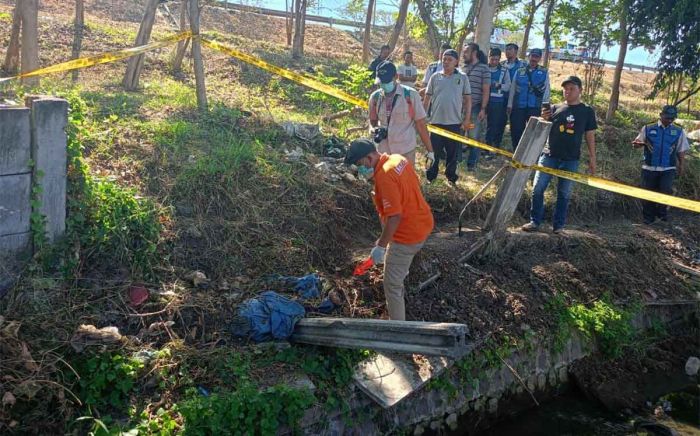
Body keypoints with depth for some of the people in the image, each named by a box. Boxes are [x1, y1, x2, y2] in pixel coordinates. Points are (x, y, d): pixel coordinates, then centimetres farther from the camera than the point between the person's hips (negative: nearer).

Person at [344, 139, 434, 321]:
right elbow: (413, 185, 14)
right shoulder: (398, 159, -1)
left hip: (408, 234, -10)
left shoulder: (384, 177, -28)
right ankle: (400, 287, 63)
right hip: (423, 223, 10)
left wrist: (380, 246, -22)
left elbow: (395, 217, -30)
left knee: (391, 285, 3)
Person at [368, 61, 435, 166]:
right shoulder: (375, 97, 2)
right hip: (383, 152, 3)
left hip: (405, 152, -3)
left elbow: (421, 124, -5)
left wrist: (430, 151, -4)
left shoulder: (410, 95, -8)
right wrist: (375, 129, -7)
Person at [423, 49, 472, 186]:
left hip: (454, 122, 0)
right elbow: (427, 98, 8)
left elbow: (468, 99, 4)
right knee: (434, 152, 7)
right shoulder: (435, 77, 4)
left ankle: (451, 177, 22)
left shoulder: (462, 78, 2)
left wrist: (467, 119, -1)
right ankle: (430, 177, 20)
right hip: (436, 121, 0)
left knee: (452, 153, 9)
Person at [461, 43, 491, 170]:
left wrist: (483, 109, -12)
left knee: (474, 137, 1)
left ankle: (472, 163, 10)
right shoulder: (463, 68, 11)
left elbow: (486, 91, -6)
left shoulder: (483, 68, -4)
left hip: (475, 107, -5)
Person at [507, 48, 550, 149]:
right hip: (518, 107, 2)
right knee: (516, 131, 4)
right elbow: (512, 89, 10)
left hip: (535, 108, -2)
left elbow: (546, 90, 5)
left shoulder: (544, 72, 6)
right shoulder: (519, 71, 10)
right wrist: (510, 105, 4)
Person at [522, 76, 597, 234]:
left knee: (564, 193, 5)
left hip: (571, 160, -1)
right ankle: (535, 221, 6)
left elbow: (590, 136, 7)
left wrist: (592, 159, 3)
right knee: (537, 188, -5)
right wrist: (544, 119, -15)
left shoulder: (587, 111, 4)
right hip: (549, 156, 1)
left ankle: (558, 225, 13)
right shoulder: (555, 108, 7)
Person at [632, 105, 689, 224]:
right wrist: (638, 143, -19)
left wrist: (681, 165, 8)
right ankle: (648, 217, 20)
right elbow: (637, 142, 5)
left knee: (666, 191, -10)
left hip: (668, 169, 0)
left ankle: (662, 212, 15)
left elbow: (681, 150, 11)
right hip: (649, 168, 0)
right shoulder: (648, 129, 1)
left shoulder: (679, 131, 5)